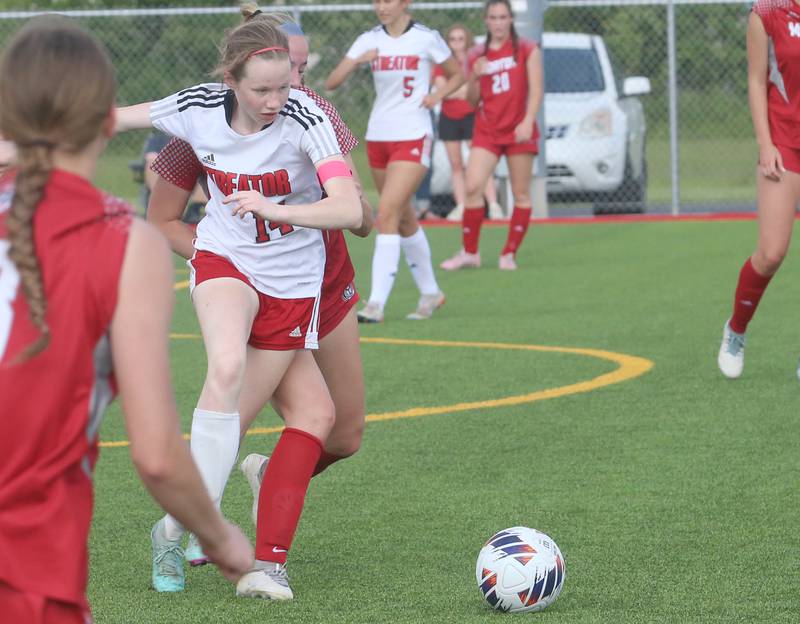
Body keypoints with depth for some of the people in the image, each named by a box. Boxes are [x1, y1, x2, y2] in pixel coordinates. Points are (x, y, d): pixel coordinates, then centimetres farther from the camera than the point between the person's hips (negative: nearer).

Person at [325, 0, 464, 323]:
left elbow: (457, 74, 10)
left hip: (413, 137, -5)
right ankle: (430, 292, 30)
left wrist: (437, 95, -8)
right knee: (403, 218, 14)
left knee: (387, 214, -17)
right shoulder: (369, 41, 4)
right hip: (378, 136, 5)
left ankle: (376, 304, -19)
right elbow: (331, 83, -3)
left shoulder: (427, 38, -4)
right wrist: (357, 60, -20)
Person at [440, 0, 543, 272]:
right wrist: (475, 78, -9)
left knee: (521, 194, 0)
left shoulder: (527, 50, 3)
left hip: (519, 130, -2)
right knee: (473, 187, -12)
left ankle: (509, 254, 9)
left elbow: (536, 89, -4)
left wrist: (528, 121, -18)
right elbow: (472, 99, 11)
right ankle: (469, 252, -2)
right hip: (486, 130, 2)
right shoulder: (476, 56, 10)